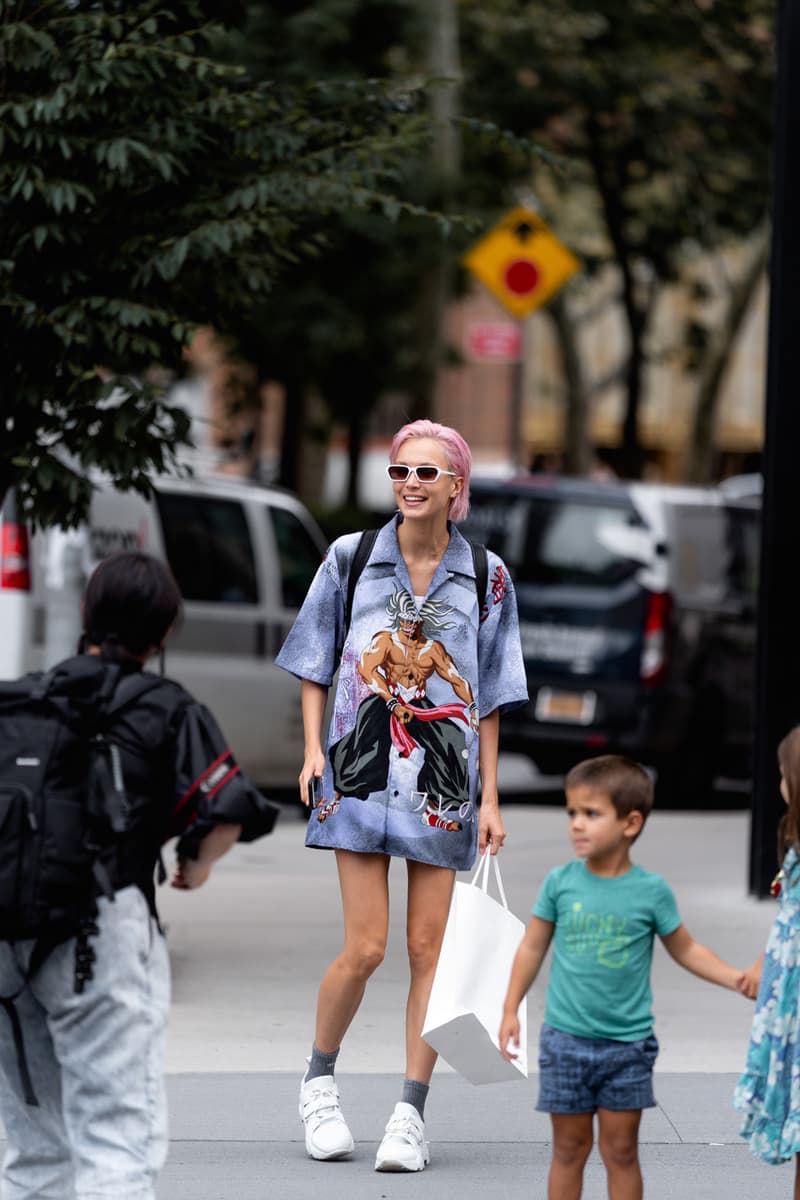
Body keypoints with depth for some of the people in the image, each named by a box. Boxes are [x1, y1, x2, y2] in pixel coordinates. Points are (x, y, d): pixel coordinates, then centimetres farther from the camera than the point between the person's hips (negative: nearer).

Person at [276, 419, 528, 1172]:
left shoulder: (485, 578, 3)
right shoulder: (350, 558, 2)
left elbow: (490, 698, 7)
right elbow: (315, 663, 10)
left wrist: (490, 798, 4)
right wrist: (313, 750, -2)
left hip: (443, 782, 1)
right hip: (363, 771, -1)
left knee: (429, 950, 0)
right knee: (365, 947, -6)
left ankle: (411, 1116, 8)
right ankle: (319, 1081, 18)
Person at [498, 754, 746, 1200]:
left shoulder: (651, 891, -6)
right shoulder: (561, 882, -4)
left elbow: (686, 949, 6)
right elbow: (533, 947, 7)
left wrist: (738, 978, -4)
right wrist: (511, 1009, 7)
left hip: (627, 1044, -1)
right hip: (566, 1040, 1)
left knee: (621, 1151, 5)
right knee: (569, 1149, 7)